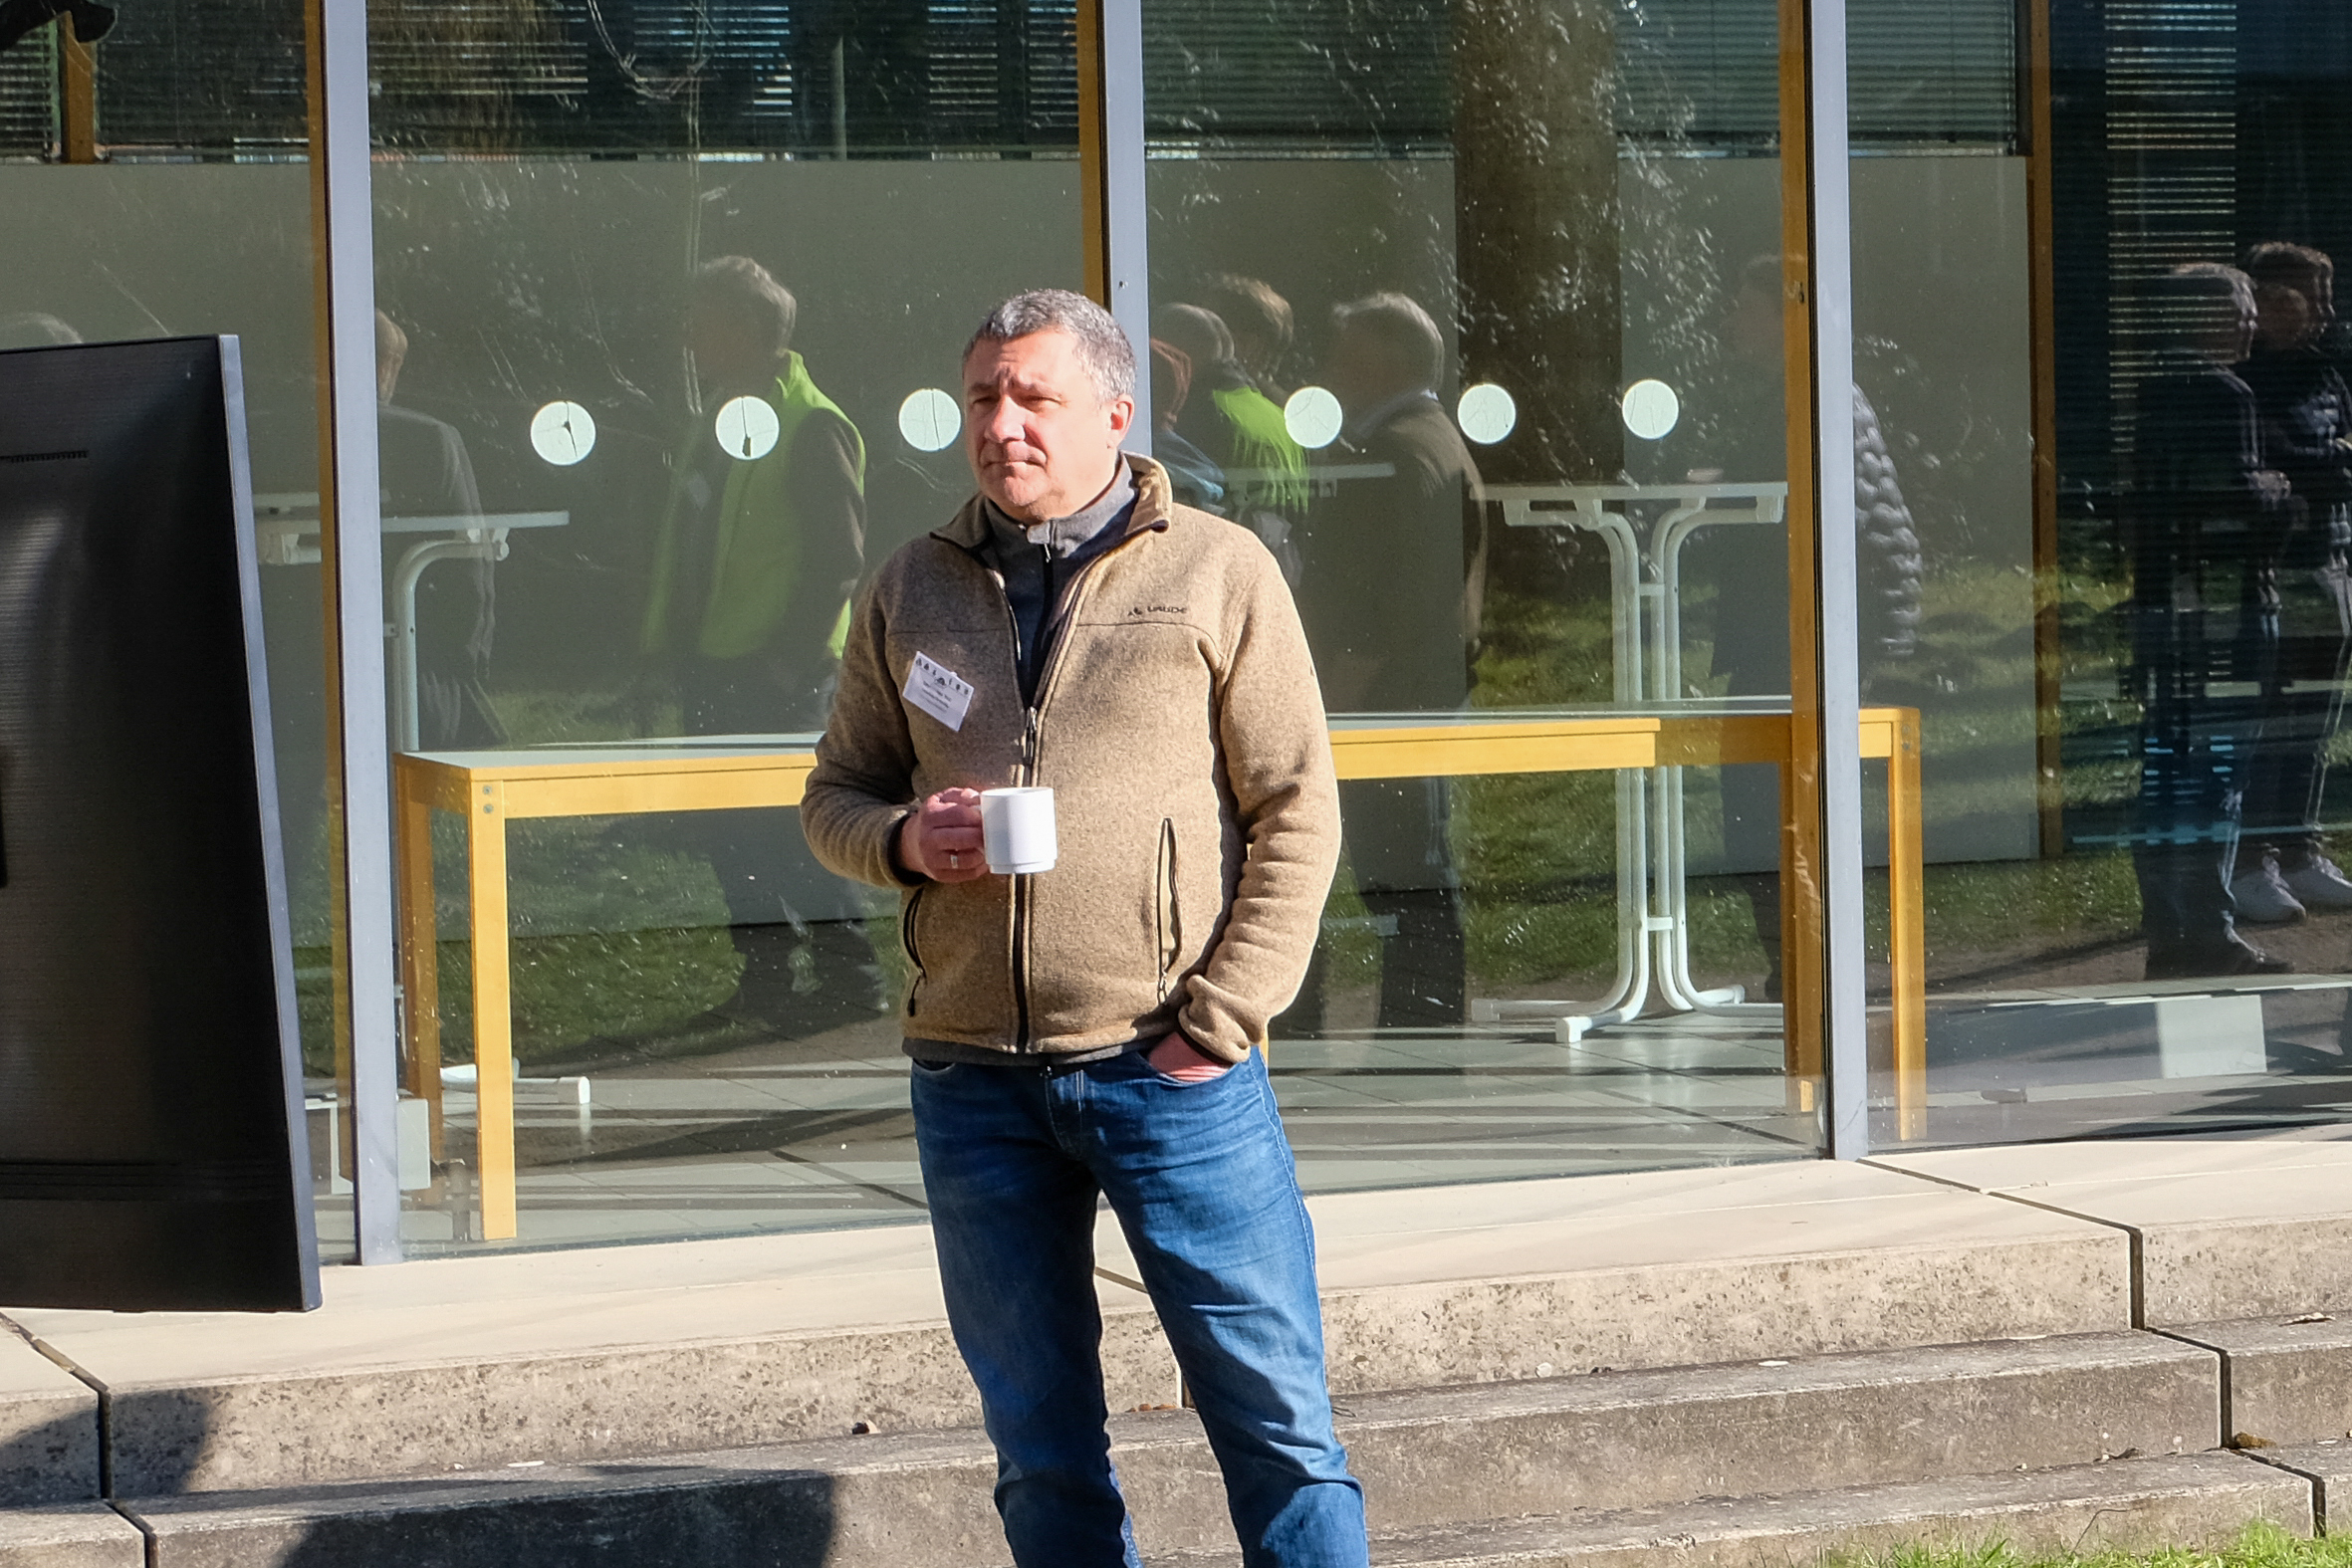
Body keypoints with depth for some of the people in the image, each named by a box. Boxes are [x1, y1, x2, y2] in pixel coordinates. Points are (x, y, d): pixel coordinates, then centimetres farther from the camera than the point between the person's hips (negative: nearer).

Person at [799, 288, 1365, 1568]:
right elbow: (834, 794, 18)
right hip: (974, 1082, 3)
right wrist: (904, 839, -6)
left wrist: (1220, 1021, -9)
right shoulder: (910, 591, 12)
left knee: (1273, 1417, -3)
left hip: (1171, 1073, -3)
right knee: (1041, 1450, 9)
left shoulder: (1218, 573, 2)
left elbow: (1297, 814, -1)